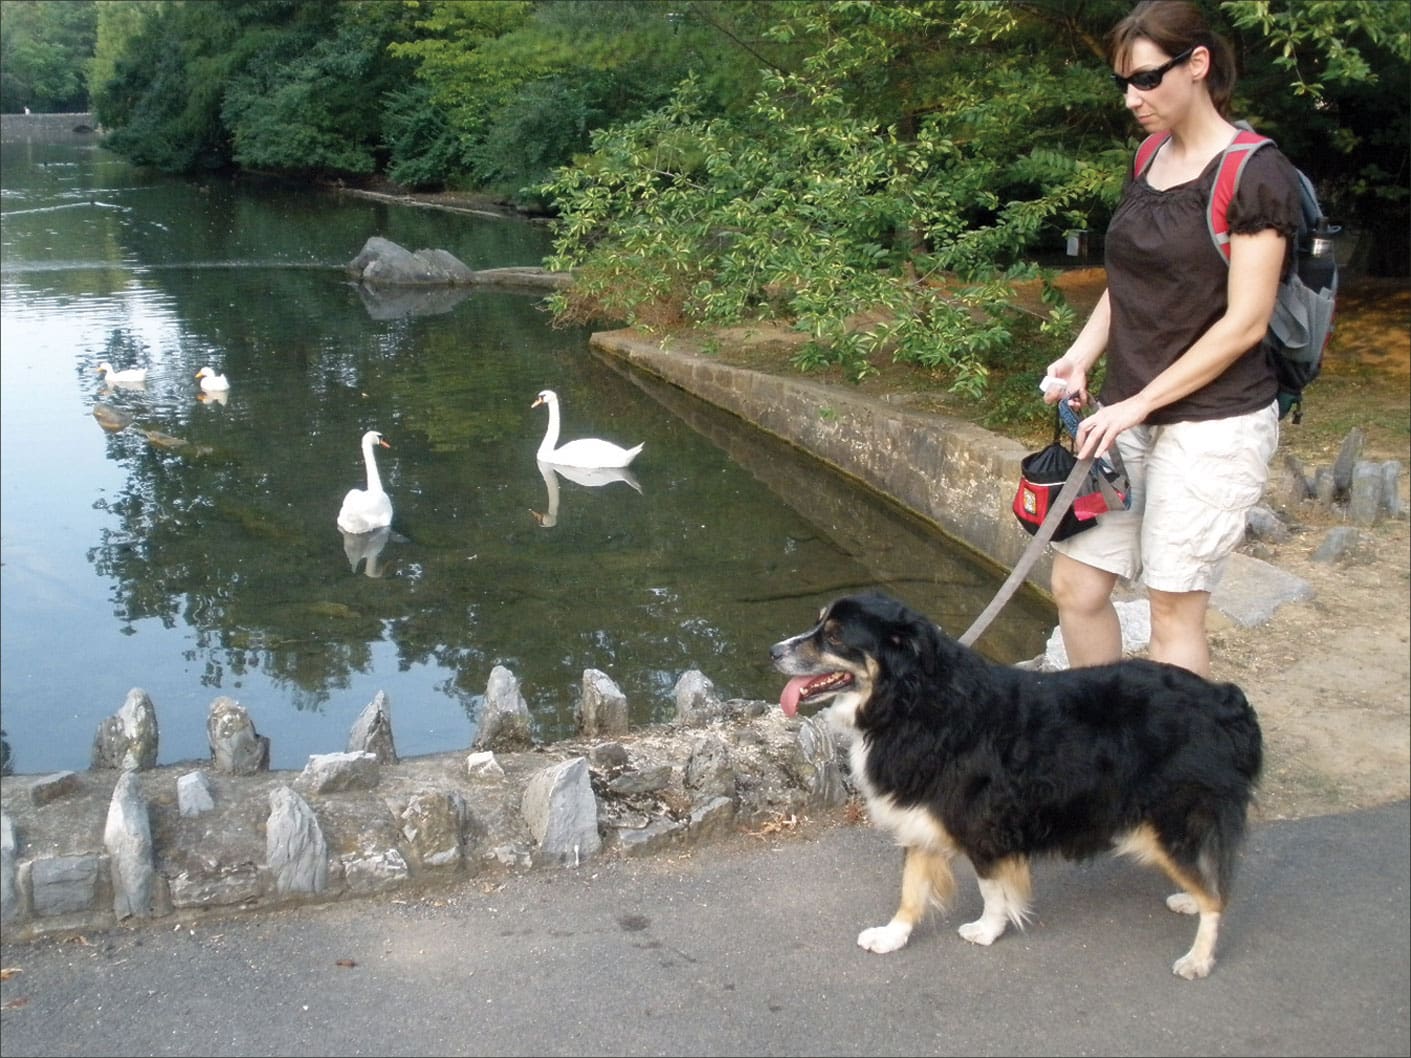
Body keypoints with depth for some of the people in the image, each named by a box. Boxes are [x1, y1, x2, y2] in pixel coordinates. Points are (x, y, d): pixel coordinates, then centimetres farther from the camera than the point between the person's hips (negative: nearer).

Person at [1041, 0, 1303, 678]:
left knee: (1173, 609, -2)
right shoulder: (1149, 164, 11)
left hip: (1214, 425, -7)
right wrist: (1080, 359, 0)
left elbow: (1245, 322, -15)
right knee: (1075, 586, 7)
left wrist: (1138, 404, -16)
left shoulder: (1255, 175, -11)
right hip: (1129, 416, 7)